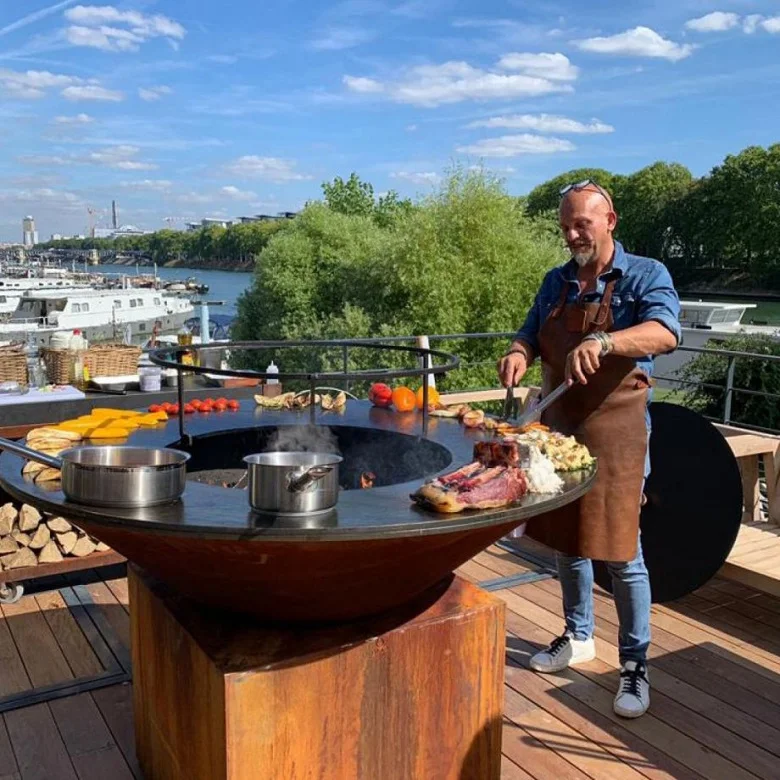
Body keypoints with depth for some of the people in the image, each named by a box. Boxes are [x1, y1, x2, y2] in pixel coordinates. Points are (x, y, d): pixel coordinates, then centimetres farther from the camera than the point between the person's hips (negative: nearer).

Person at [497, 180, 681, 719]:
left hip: (615, 432, -6)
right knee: (566, 538, 16)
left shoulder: (645, 275, -7)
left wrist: (602, 342, -42)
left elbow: (666, 333, -24)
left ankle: (635, 665, 15)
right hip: (558, 427, 6)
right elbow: (531, 335, 14)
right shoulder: (557, 283, 10)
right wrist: (519, 353, -11)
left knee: (620, 551, -1)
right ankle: (578, 638, 35)